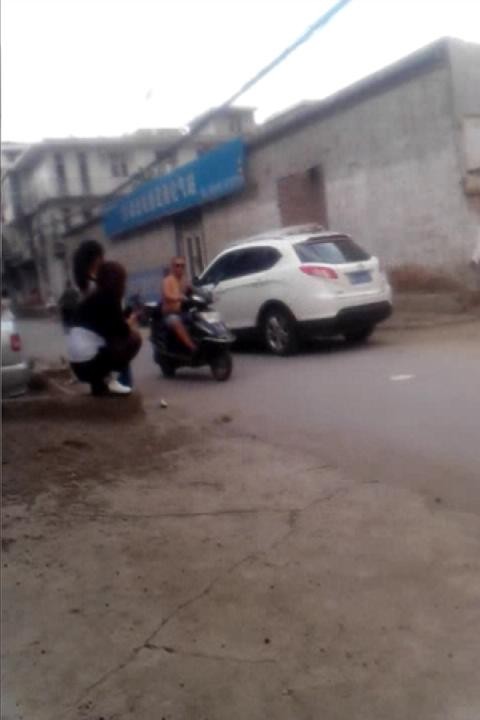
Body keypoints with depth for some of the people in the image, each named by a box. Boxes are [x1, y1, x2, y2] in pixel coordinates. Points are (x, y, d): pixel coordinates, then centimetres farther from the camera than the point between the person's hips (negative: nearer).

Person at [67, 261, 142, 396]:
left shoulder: (93, 297, 18)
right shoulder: (108, 298, -6)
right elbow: (121, 331, -9)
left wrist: (127, 324, 15)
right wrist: (130, 324, 11)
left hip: (77, 364, 9)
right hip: (90, 363, -9)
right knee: (134, 338, -1)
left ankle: (100, 383, 15)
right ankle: (106, 381, 0)